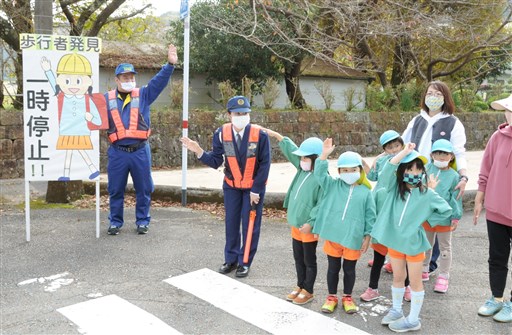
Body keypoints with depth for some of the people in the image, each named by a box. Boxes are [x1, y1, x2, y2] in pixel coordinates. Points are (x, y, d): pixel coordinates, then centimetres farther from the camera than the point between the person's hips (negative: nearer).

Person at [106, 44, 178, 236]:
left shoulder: (143, 95, 5)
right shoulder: (107, 99, 6)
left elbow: (159, 81, -6)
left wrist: (170, 64, -18)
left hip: (140, 151, 0)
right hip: (117, 152, 0)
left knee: (143, 189, 8)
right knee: (115, 190, 9)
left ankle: (142, 221, 21)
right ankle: (115, 222, 23)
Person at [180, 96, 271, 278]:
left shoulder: (260, 135, -21)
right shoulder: (221, 133, -14)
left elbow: (264, 165, -15)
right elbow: (216, 161, -11)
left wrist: (255, 190, -14)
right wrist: (198, 151, -28)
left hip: (254, 187, -2)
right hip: (231, 186, 3)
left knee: (250, 224, 5)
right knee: (231, 223, 12)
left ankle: (245, 262, 20)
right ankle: (231, 259, 28)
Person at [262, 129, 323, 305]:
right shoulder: (302, 169, 5)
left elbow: (321, 204, -22)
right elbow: (291, 150, 13)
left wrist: (310, 222, -24)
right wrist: (276, 135, 11)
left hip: (308, 227, -8)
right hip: (296, 224, 8)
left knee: (309, 261, 9)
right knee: (298, 258, 19)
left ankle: (308, 291, 22)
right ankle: (300, 286, 34)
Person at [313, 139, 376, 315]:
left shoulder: (365, 192, -1)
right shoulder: (333, 185, 3)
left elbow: (370, 216, 2)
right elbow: (319, 174, -10)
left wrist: (367, 236, 0)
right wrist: (324, 155, -22)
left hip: (353, 238, -1)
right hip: (332, 235, 1)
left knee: (349, 269, 14)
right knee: (333, 267, 14)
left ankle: (347, 297, 33)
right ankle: (332, 297, 30)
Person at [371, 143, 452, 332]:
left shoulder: (427, 194, -9)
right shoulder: (394, 187, -3)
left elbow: (447, 211, -2)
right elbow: (387, 170, -21)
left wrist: (425, 219, -1)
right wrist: (404, 152, -24)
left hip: (414, 242, -3)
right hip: (394, 240, 3)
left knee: (414, 281, 8)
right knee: (398, 278, 19)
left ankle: (413, 320, 20)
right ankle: (396, 310, 36)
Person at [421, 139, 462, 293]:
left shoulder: (454, 176, -9)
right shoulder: (427, 169, -5)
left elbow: (455, 198, -5)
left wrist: (456, 217, -6)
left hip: (444, 218, -3)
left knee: (445, 248, 12)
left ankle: (443, 277, 22)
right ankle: (424, 271, 35)